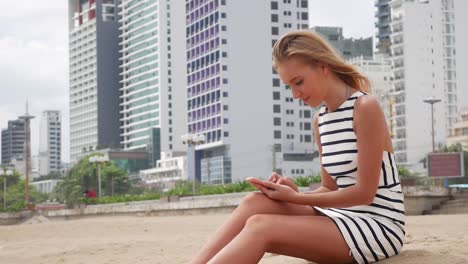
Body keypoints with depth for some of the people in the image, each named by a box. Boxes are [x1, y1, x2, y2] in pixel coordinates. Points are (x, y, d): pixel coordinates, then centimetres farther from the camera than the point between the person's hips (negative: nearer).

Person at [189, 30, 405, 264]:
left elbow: (365, 192, -15)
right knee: (256, 203, -17)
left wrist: (295, 198, -15)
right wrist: (295, 193, -7)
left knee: (261, 226, -25)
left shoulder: (365, 107, -12)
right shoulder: (320, 119, 12)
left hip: (378, 225, -7)